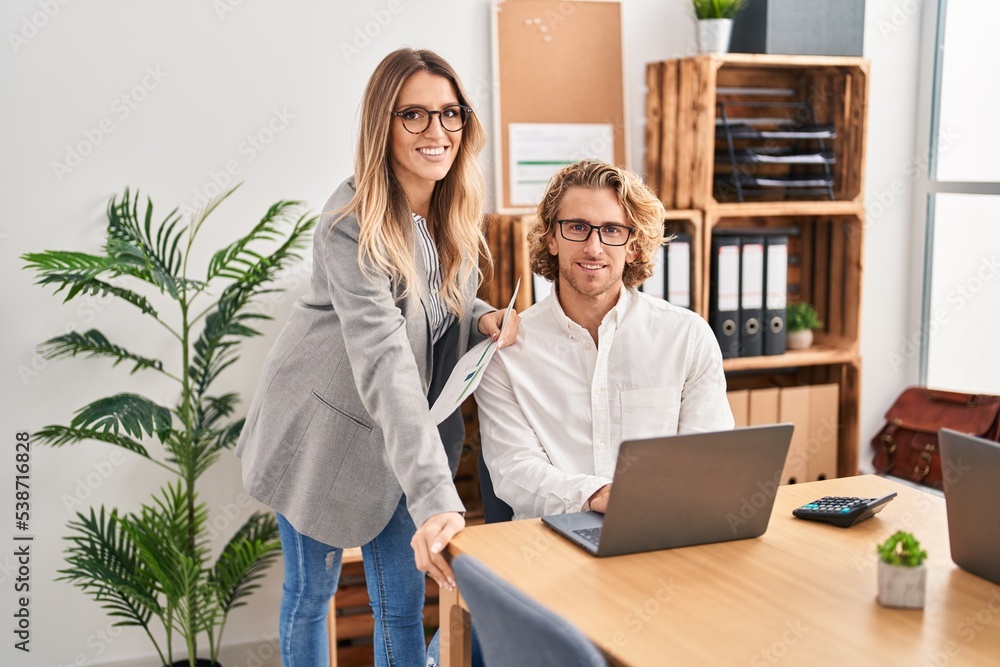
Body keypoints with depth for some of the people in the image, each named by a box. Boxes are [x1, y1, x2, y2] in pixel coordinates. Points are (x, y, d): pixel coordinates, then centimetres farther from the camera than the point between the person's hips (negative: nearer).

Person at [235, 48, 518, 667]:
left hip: (406, 439, 6)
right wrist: (436, 497, -47)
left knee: (403, 606, 12)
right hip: (325, 431, -5)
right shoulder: (353, 227, -28)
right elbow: (383, 363, -39)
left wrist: (486, 319, -13)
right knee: (311, 595, 14)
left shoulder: (454, 212, -6)